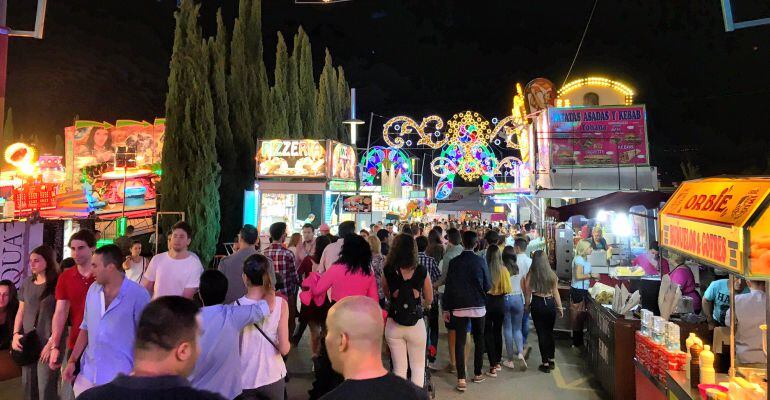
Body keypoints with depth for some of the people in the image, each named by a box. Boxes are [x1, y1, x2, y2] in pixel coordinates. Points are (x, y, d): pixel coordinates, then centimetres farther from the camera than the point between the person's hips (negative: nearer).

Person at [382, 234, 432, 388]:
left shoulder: (388, 270, -8)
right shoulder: (422, 271, -9)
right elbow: (429, 299, 4)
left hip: (393, 325, 1)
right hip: (416, 324, -1)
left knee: (399, 368, 13)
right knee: (418, 367, 15)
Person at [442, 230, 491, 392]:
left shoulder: (454, 262, -5)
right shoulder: (480, 261, -7)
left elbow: (448, 286, -3)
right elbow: (487, 286, -4)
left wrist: (446, 308, 4)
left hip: (459, 308, 0)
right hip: (478, 307, 0)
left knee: (460, 342, 3)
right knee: (479, 340, 17)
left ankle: (461, 379, 1)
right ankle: (477, 374, 26)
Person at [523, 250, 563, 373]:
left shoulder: (530, 275, -9)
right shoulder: (552, 274, -3)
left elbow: (528, 293, -5)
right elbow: (555, 292, 2)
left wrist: (527, 306, 9)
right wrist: (560, 307, 11)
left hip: (537, 304, -3)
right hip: (550, 304, 3)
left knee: (541, 334, 6)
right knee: (549, 332, 18)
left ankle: (545, 363, 10)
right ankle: (552, 360, 27)